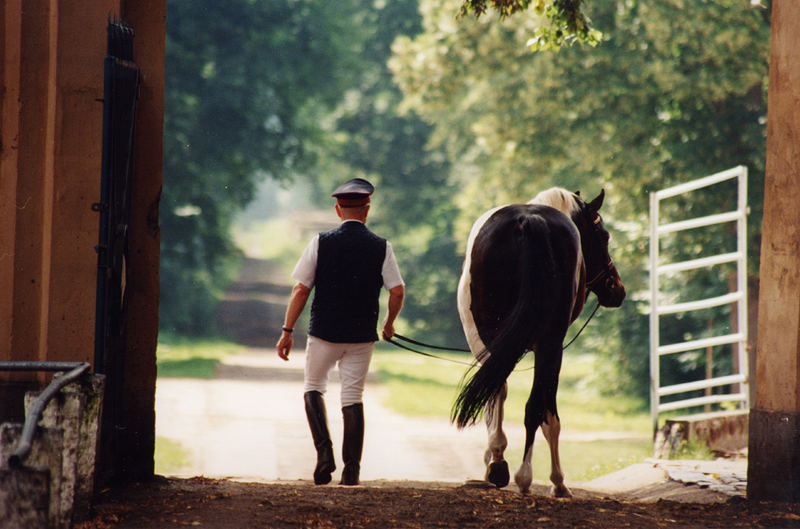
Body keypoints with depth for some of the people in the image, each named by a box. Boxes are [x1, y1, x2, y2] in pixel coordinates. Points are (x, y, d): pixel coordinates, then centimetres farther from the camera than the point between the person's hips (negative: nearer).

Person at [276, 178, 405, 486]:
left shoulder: (321, 243, -5)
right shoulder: (381, 248, -3)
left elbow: (301, 290, -6)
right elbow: (397, 291, -5)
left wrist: (287, 331, -1)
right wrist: (389, 324, 13)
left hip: (324, 333, -1)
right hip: (362, 335, 1)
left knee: (313, 387, 17)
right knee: (353, 397, 7)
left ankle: (324, 450, -2)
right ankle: (352, 470, 3)